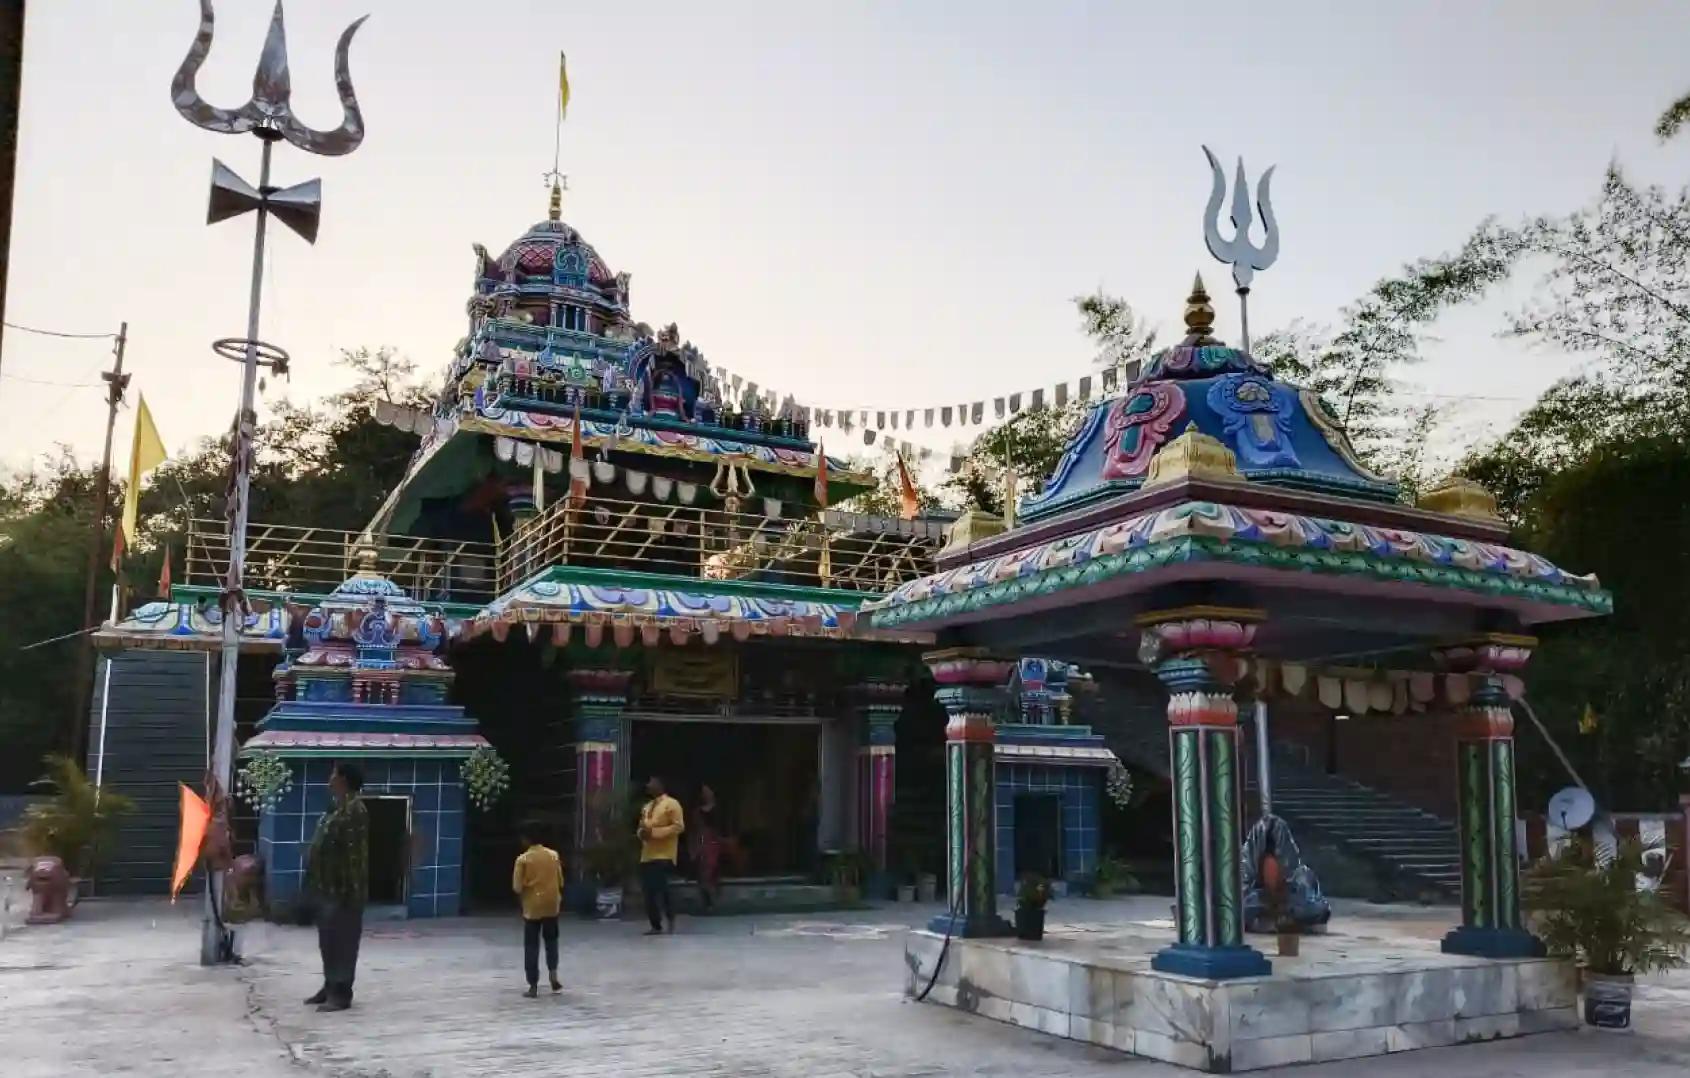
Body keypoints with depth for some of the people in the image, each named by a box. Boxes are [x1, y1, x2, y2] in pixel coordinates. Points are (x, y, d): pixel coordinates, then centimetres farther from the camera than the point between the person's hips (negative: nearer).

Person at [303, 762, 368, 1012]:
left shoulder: (354, 811, -18)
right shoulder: (336, 808, 14)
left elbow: (356, 853, -22)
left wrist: (350, 889, -24)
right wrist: (316, 883, 20)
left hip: (342, 888, -10)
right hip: (328, 886, 10)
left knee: (342, 940, -4)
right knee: (328, 939, 15)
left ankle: (341, 993, 1)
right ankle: (330, 987, 24)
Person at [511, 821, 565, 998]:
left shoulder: (523, 859, -10)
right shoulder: (553, 855, 0)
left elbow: (517, 887, -11)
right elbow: (560, 882, 5)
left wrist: (527, 888, 10)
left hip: (532, 907, -3)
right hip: (552, 905, 3)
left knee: (531, 946, 5)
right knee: (551, 940, 21)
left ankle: (533, 986, 5)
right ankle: (553, 975, 8)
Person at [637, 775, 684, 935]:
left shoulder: (671, 804, -5)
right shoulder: (647, 807, 20)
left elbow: (679, 827, -12)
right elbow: (641, 826, 27)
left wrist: (654, 832, -18)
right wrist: (642, 833, 0)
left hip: (663, 855, -8)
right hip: (646, 856, 8)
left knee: (661, 889, -13)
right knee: (649, 893, 3)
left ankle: (670, 918, 7)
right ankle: (656, 926, 11)